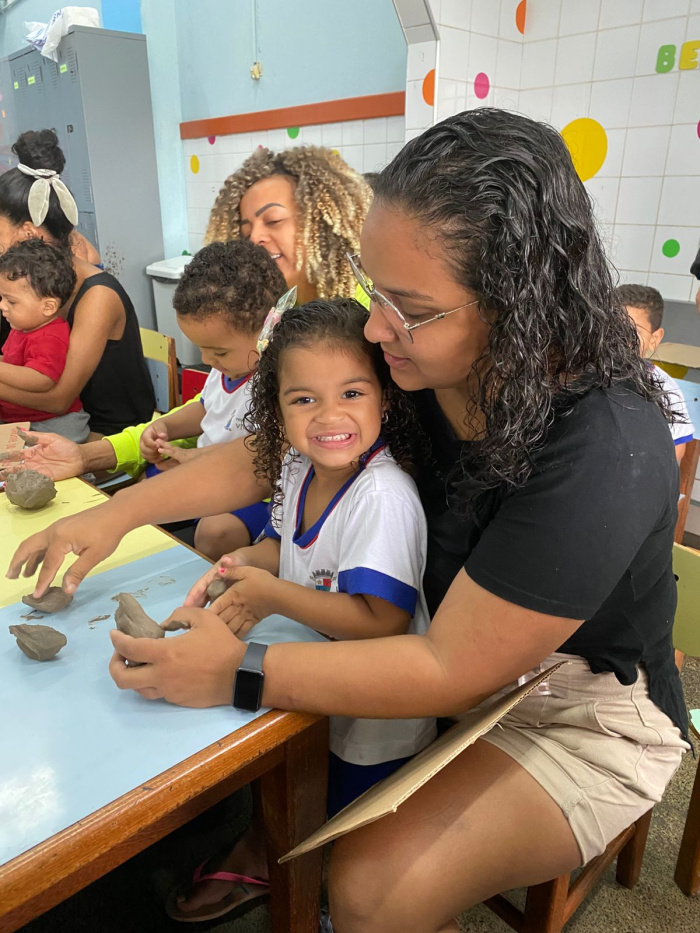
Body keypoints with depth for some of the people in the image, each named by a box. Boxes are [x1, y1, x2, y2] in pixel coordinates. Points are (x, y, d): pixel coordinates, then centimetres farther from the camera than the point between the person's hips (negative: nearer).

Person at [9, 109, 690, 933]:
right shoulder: (425, 364, -14)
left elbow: (453, 672, -29)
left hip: (590, 710, -5)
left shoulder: (602, 453, -33)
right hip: (455, 648, 6)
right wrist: (120, 512, -8)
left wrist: (242, 673, -28)